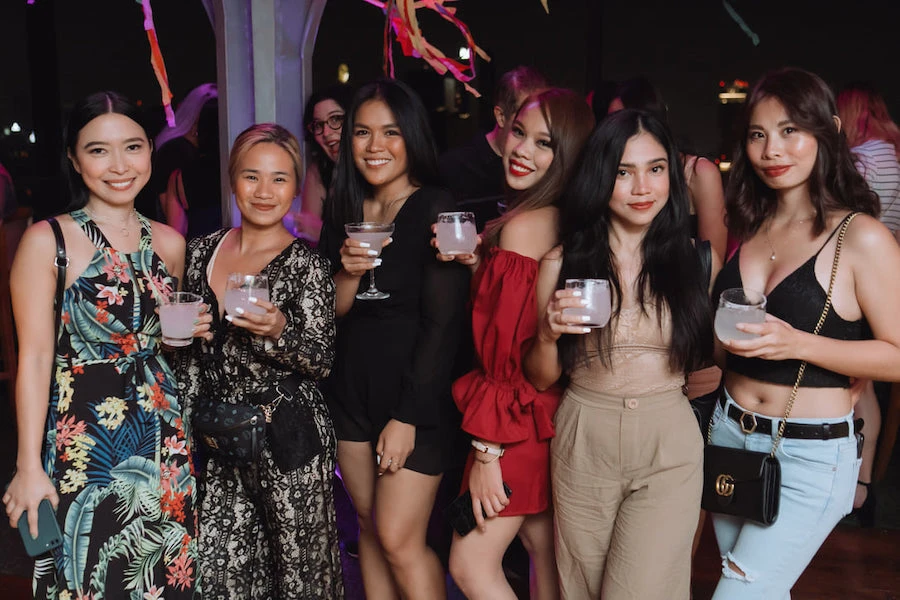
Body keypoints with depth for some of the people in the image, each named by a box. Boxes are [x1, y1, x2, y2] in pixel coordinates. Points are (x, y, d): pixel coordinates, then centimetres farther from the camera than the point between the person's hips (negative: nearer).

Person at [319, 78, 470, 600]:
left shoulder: (436, 209, -12)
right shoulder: (343, 210, 7)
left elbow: (444, 322, -14)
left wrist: (407, 418, -16)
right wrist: (347, 272, -13)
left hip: (417, 396, -6)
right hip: (352, 387, 6)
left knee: (399, 540, -5)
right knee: (370, 527, 13)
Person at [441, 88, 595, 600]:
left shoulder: (524, 224, -20)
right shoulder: (559, 220, 7)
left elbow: (507, 350, -21)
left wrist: (486, 450, -17)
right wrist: (476, 263, -2)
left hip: (520, 419, -9)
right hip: (549, 408, 9)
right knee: (545, 554, 19)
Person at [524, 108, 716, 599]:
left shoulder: (693, 259, -3)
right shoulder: (563, 264, -3)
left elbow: (712, 359, 10)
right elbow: (540, 379, 2)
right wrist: (548, 333, -15)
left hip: (670, 449, -1)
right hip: (582, 444, 1)